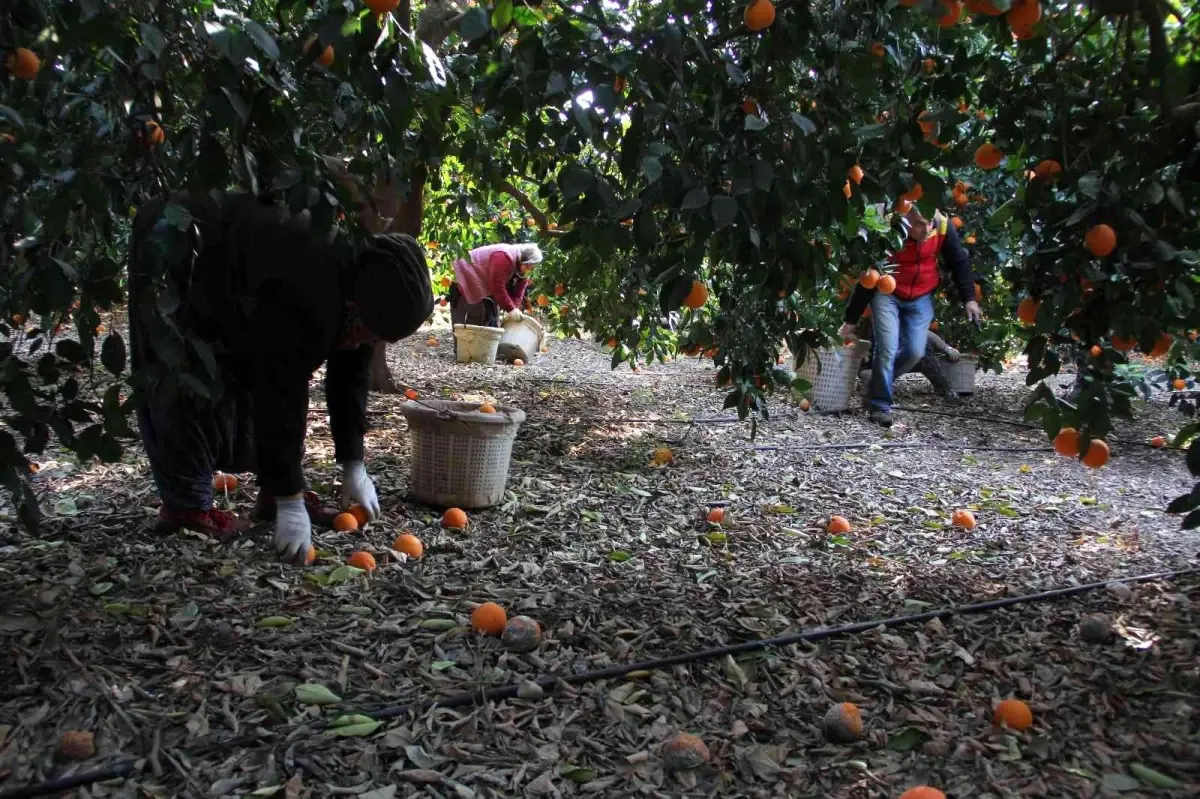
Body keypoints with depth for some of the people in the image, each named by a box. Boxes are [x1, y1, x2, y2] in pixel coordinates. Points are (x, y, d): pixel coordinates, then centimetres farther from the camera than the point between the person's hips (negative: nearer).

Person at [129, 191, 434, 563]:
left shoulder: (362, 281, -14)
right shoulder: (298, 301, -42)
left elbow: (349, 378, -6)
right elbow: (281, 400, -38)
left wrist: (354, 467, -4)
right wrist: (290, 502, -33)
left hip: (229, 258, 8)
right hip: (171, 248, -8)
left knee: (263, 378, 2)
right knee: (188, 387, -15)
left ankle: (273, 491, 11)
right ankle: (186, 505, -3)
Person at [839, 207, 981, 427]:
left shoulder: (943, 227, -21)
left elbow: (959, 262, -4)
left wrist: (969, 298, -11)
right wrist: (851, 319, -18)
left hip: (921, 297, 3)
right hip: (887, 294, -3)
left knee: (915, 351, -5)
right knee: (887, 347, -16)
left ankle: (880, 382, 20)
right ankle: (880, 405, -4)